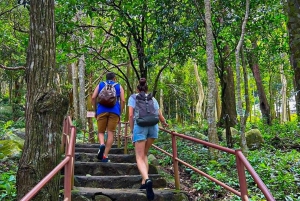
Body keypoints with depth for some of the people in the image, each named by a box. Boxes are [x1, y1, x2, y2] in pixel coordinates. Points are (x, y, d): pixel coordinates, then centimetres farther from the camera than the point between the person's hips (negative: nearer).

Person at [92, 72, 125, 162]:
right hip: (114, 111, 0)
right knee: (110, 133, 1)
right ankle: (105, 156, -2)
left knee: (101, 131, 10)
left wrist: (95, 110, 14)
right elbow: (123, 100, 5)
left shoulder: (100, 85, 19)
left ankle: (102, 145, -21)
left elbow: (93, 97, 7)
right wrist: (120, 114, 10)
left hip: (102, 110, 0)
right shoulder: (119, 86, 18)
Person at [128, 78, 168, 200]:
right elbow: (160, 116, 19)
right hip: (153, 126, 3)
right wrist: (164, 123, 40)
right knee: (144, 154, 19)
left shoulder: (133, 97, 13)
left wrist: (132, 130, 8)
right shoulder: (153, 99, 20)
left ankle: (147, 179, -29)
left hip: (140, 126, -3)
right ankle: (144, 182, 13)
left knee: (139, 158, -3)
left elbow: (131, 115, 0)